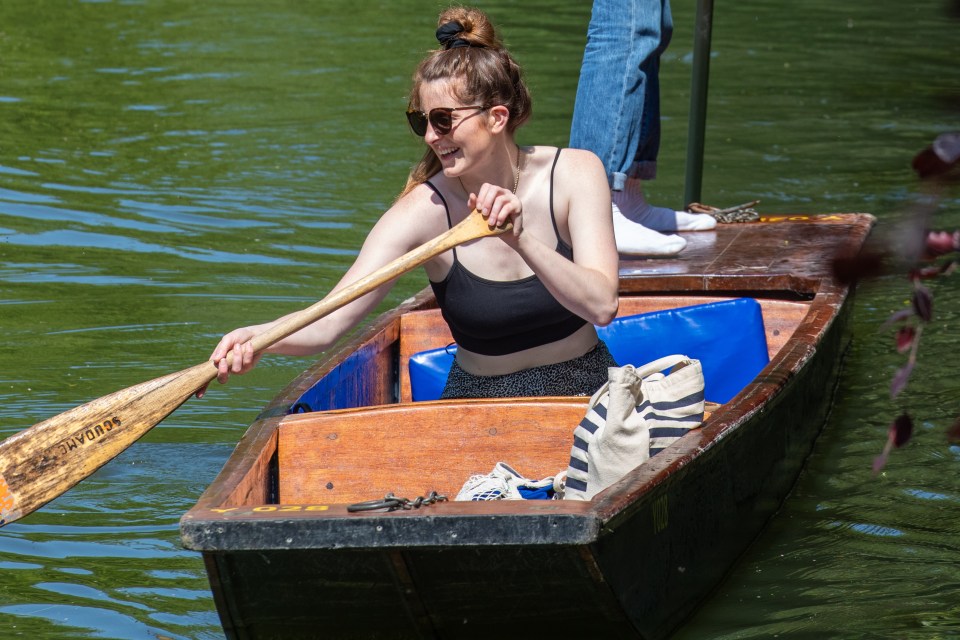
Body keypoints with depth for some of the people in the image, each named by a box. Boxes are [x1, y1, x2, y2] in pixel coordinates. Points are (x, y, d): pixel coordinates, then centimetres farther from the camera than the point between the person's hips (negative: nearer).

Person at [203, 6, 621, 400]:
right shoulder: (423, 212, -13)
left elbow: (601, 306, -20)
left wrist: (521, 240, -34)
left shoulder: (574, 174, -9)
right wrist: (258, 338, -41)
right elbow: (327, 323, -20)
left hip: (585, 390, 0)